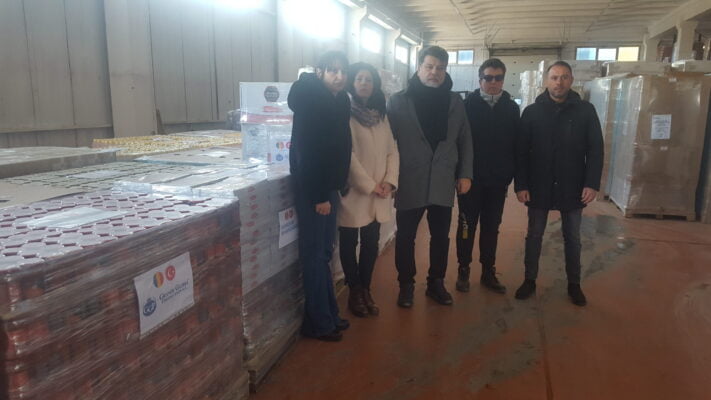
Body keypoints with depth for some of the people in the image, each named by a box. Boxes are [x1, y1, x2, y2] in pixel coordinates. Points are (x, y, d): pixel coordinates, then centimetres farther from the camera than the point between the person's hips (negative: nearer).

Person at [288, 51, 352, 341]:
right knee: (314, 255, 1)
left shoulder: (340, 100, 9)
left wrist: (334, 187, 9)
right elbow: (307, 151, -20)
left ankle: (329, 314, 27)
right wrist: (319, 195, -20)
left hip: (329, 185, 8)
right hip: (311, 187, -8)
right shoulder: (311, 100, -15)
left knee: (324, 253, 15)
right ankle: (318, 323, 13)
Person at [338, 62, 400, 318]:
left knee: (371, 243, 11)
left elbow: (392, 150, 8)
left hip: (379, 194, 5)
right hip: (354, 191, -5)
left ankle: (366, 290, 26)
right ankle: (354, 292, 22)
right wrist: (369, 185, -15)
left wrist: (389, 181, -7)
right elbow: (347, 155, -15)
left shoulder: (380, 115, 12)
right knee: (349, 244, 6)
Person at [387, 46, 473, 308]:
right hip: (410, 182, -2)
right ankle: (406, 284, 23)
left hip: (443, 182, 3)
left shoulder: (454, 102, 8)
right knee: (406, 237, 7)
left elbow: (465, 140, 11)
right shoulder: (399, 101, 0)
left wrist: (465, 174, 5)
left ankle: (436, 282, 28)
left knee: (441, 236, 12)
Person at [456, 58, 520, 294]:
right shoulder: (468, 104, -3)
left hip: (498, 180, 3)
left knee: (491, 227, 11)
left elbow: (517, 144, 5)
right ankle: (463, 270, 19)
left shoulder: (511, 108, 5)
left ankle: (488, 272, 21)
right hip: (471, 178, -2)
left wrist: (513, 175, -1)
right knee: (467, 226, 7)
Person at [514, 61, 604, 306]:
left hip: (572, 187, 0)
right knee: (534, 236, 10)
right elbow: (521, 152, -3)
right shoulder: (532, 112, -1)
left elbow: (595, 149, -1)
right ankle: (530, 280, 24)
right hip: (538, 186, 0)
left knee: (572, 238, 12)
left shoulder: (586, 111, 0)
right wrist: (521, 185, -9)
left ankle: (574, 284, 26)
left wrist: (592, 183, -10)